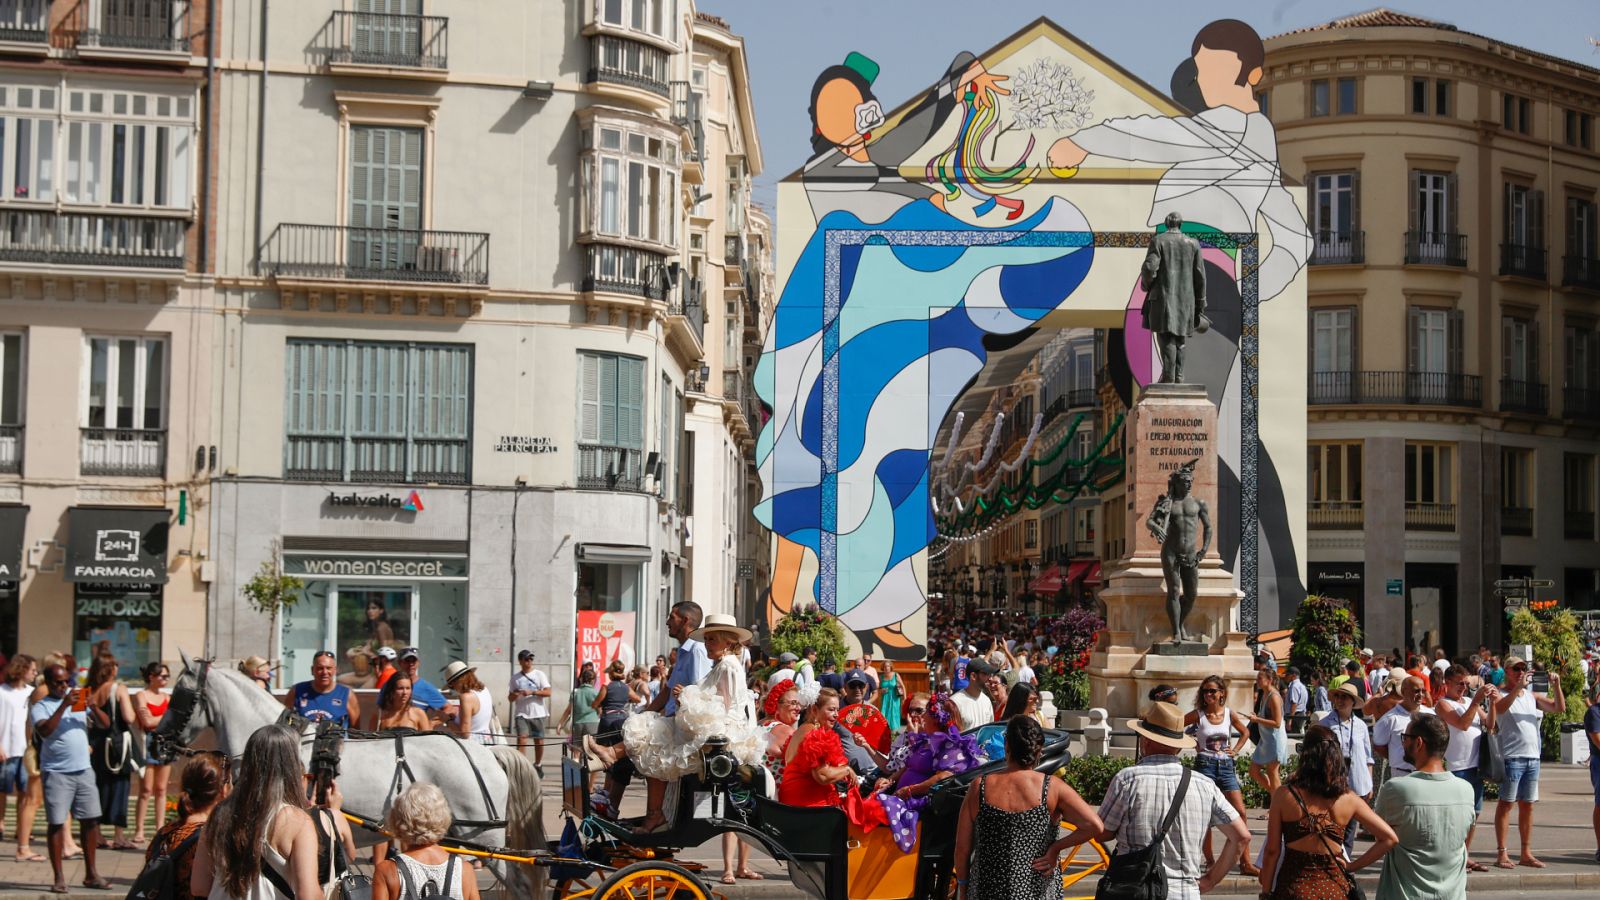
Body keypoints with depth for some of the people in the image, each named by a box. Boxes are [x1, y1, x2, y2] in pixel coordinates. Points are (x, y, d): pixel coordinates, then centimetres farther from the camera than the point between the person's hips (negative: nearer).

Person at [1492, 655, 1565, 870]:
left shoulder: (1532, 696, 16)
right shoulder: (1502, 695, -3)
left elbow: (1560, 708, 13)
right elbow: (1500, 708, -26)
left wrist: (1556, 686, -3)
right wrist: (1519, 686, -36)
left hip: (1533, 757, 6)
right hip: (1512, 757, -6)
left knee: (1527, 805, 9)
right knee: (1506, 803, -4)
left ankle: (1526, 853, 15)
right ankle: (1501, 854, -3)